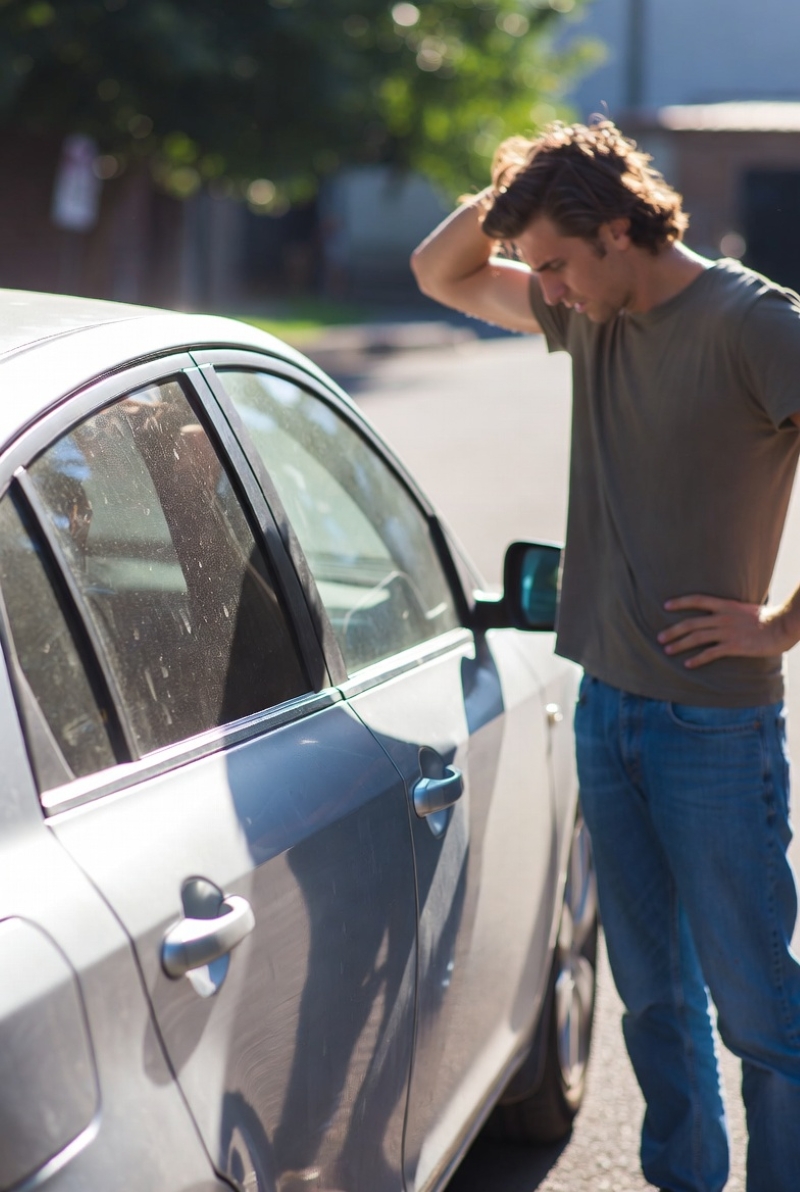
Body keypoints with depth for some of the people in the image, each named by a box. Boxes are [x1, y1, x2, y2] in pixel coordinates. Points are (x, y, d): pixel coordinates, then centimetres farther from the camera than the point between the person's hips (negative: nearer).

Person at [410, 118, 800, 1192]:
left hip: (713, 720, -7)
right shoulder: (590, 316, 8)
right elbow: (440, 273, 21)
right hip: (607, 702, 7)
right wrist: (505, 196, 2)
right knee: (652, 989, 16)